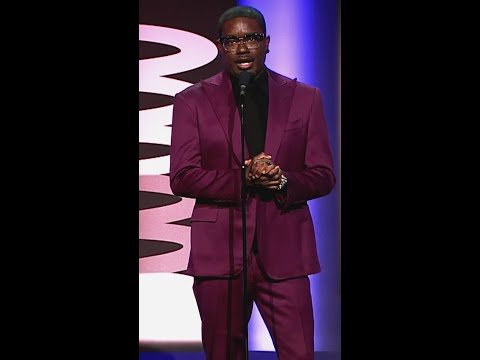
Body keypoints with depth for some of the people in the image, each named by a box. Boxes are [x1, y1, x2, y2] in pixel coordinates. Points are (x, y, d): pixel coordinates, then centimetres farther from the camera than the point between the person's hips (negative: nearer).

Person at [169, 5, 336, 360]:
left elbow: (324, 175, 6)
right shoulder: (192, 101, 4)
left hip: (285, 253, 1)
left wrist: (284, 182, -15)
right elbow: (182, 177, -3)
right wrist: (243, 181, -17)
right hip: (220, 252, 0)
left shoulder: (305, 98, 8)